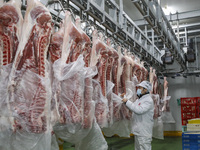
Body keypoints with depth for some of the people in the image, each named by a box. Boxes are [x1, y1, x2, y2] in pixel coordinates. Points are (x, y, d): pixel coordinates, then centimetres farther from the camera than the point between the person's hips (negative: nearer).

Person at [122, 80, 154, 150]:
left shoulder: (148, 100, -17)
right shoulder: (139, 99, 13)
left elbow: (139, 110, -28)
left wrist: (127, 102, -22)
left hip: (144, 132, -10)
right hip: (138, 131, 10)